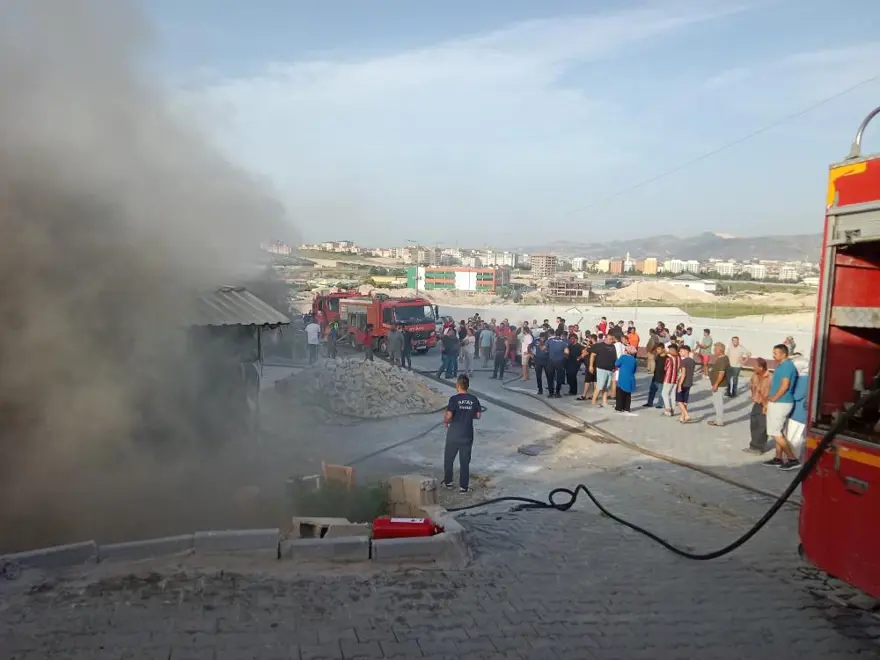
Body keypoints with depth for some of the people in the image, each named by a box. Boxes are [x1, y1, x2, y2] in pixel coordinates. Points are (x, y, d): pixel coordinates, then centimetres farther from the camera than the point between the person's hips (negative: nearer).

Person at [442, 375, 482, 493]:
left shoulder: (454, 399, -15)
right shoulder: (474, 399, -3)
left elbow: (448, 416, -20)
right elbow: (478, 415, 5)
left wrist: (446, 421, 1)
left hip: (454, 434, -3)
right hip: (467, 434, 3)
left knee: (449, 458, 16)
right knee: (465, 461, 9)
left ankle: (448, 482, 27)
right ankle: (464, 486, 11)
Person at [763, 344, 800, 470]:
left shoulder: (787, 366, -18)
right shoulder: (782, 365, 14)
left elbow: (785, 386, -24)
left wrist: (773, 399, -14)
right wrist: (771, 400, 13)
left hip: (780, 403, -10)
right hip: (778, 403, 10)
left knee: (775, 433, -7)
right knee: (778, 432, 15)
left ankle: (793, 459, -3)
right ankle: (778, 458, 21)